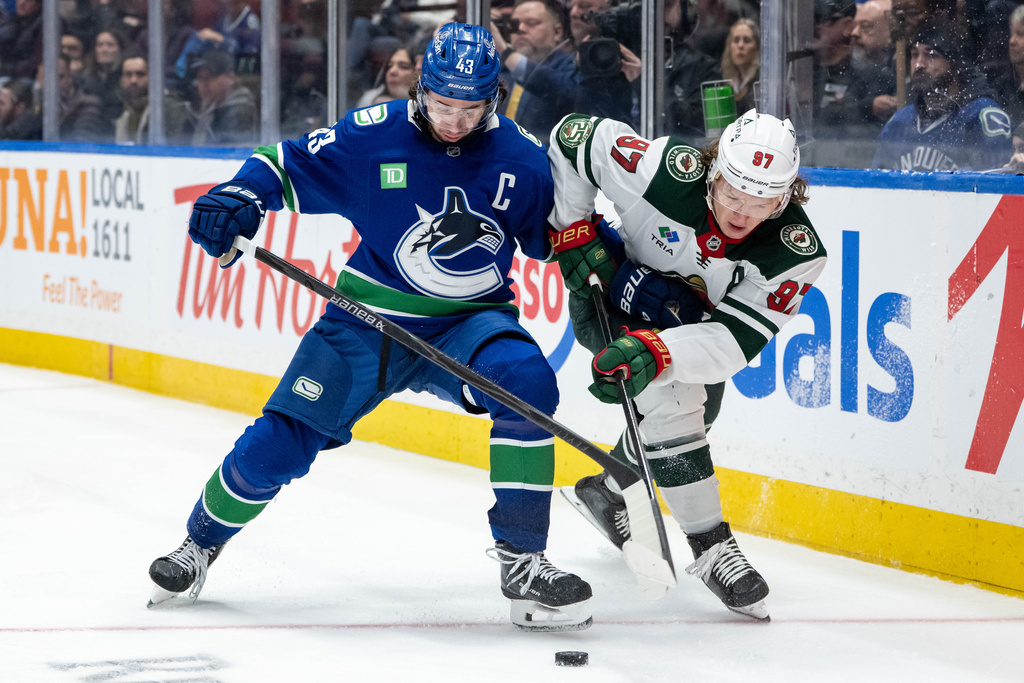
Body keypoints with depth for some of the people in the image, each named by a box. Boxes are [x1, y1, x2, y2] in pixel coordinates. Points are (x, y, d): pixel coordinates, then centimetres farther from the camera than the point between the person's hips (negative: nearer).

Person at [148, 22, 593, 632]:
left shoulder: (522, 161, -6)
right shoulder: (374, 136, -10)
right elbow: (287, 167, -2)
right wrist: (238, 198, -20)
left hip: (467, 323, 0)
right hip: (369, 319, 0)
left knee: (527, 381, -32)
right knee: (280, 443, -5)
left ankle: (522, 559, -22)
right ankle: (203, 542, 27)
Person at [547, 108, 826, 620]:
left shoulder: (797, 253, -29)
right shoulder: (663, 171, -36)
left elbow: (734, 338, -36)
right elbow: (574, 136, -23)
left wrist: (655, 349, -52)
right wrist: (573, 231, -23)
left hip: (693, 316, 4)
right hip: (612, 292, -4)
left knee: (697, 412, 17)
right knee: (670, 392, -25)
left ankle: (606, 492, 46)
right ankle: (710, 547, -18)